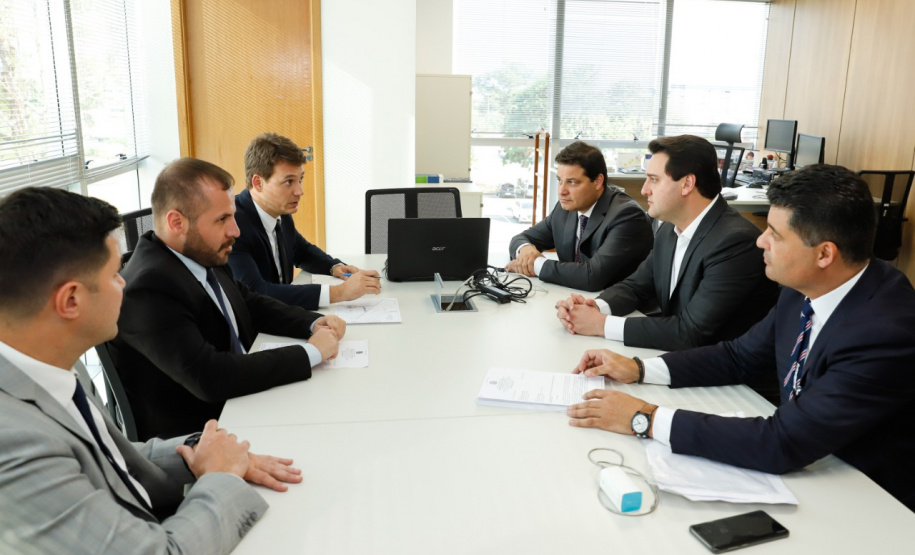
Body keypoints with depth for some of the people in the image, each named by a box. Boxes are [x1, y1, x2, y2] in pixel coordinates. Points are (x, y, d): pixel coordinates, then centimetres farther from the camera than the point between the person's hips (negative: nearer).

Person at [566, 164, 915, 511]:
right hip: (802, 466, 6)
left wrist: (647, 418, -30)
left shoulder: (886, 332, -31)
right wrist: (639, 370, -4)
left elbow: (783, 444, -34)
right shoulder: (805, 287, -6)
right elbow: (739, 357, 7)